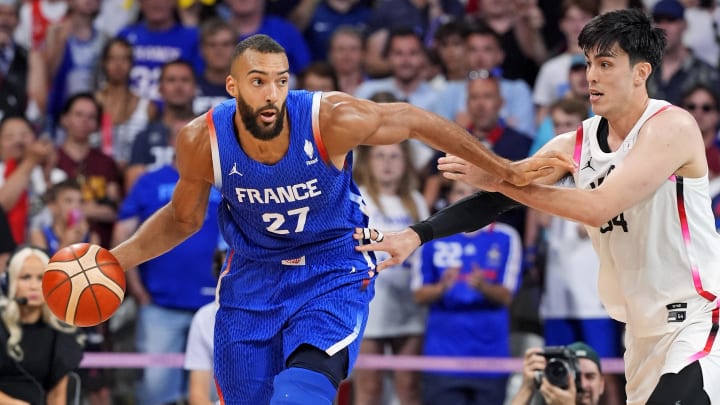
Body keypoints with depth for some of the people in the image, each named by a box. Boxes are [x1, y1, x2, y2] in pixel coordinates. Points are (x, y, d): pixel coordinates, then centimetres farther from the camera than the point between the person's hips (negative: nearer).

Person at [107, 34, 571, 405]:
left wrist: (506, 170, -2)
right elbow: (183, 218, 4)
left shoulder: (332, 120, -25)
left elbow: (414, 121, -7)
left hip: (333, 277, -3)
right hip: (252, 279, 3)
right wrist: (119, 257, -10)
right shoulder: (203, 141, -17)